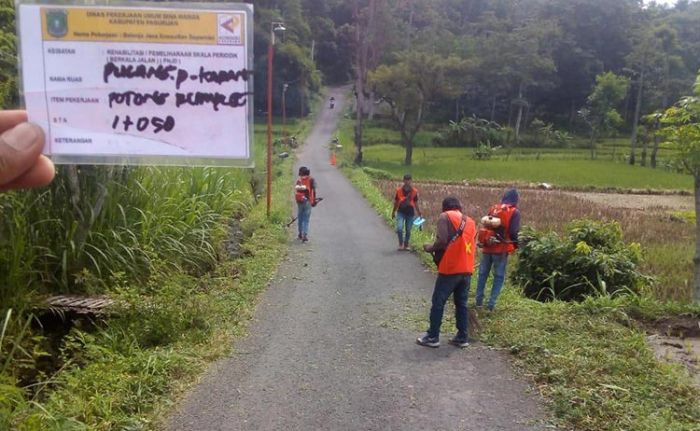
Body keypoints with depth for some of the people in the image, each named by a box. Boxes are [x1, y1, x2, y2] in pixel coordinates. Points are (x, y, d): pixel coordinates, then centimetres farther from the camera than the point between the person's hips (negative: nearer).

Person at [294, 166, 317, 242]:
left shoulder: (298, 179, 5)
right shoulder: (311, 179, -2)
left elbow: (296, 190, 8)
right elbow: (314, 190, -7)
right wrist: (314, 200, 2)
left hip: (299, 201, 3)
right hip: (307, 201, -3)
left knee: (300, 218, 16)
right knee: (306, 219, 0)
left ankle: (300, 234, 27)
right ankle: (305, 235, -9)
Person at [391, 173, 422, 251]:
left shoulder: (414, 191, -2)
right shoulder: (399, 190, -3)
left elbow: (416, 204, 6)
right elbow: (396, 202, 7)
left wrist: (419, 214, 7)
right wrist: (393, 212, 14)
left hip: (410, 213, 1)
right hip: (401, 212, -1)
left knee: (408, 230, 7)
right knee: (399, 228, -17)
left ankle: (406, 245, 25)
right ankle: (400, 244, 2)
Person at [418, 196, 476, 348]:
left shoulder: (445, 217, -4)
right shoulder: (471, 222, 14)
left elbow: (442, 241, -17)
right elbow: (473, 246, 13)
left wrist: (430, 248, 0)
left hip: (450, 269, -6)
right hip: (467, 269, 6)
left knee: (438, 303, 4)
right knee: (461, 303, 14)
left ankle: (432, 337, 9)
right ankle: (462, 337, 18)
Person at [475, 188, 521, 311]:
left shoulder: (493, 208, 7)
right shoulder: (515, 212, -5)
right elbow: (513, 232, -12)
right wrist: (515, 245, 4)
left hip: (487, 247, 4)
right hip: (502, 249, -4)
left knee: (483, 274, 14)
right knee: (499, 276, 4)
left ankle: (479, 300, 16)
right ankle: (491, 303, -1)